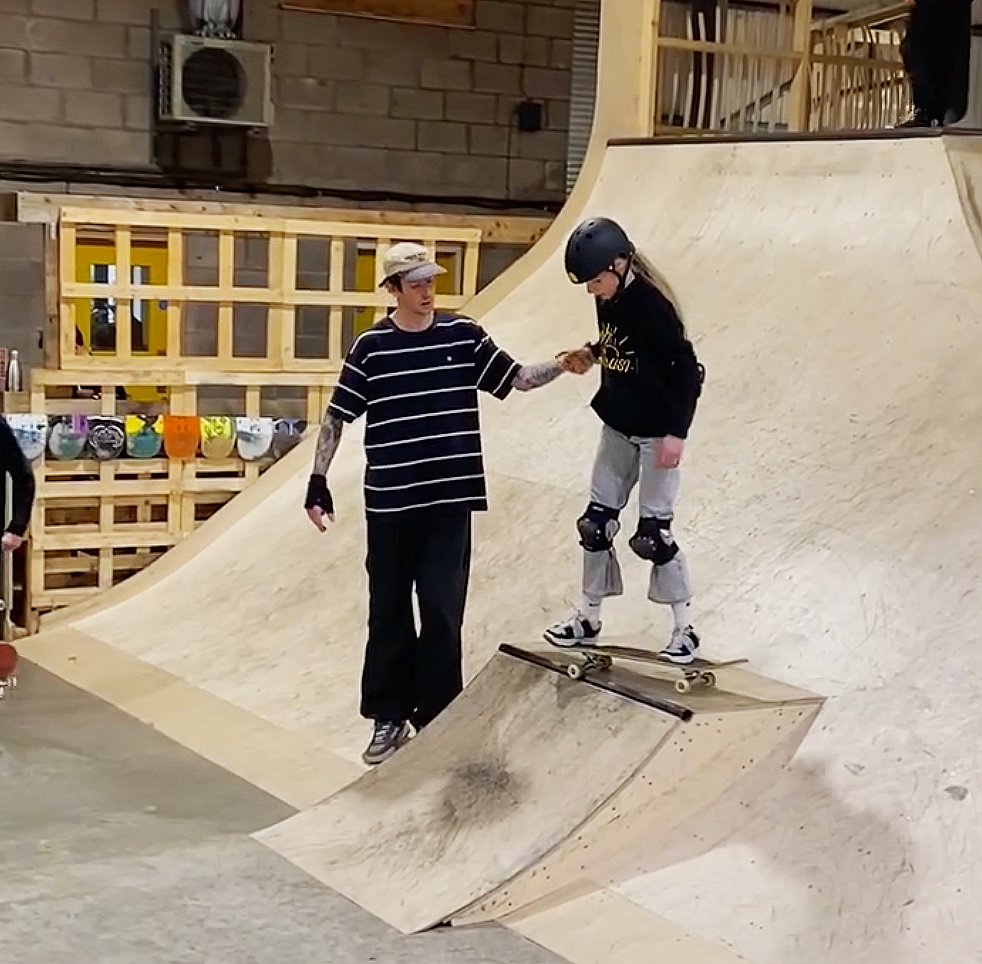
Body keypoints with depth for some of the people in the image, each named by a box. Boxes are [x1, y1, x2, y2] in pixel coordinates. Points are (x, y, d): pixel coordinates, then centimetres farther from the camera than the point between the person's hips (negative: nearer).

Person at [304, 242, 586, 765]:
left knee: (442, 610, -1)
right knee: (389, 610, 8)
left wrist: (561, 365, -10)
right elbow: (337, 417, 2)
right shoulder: (371, 347, -1)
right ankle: (390, 715, 22)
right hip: (389, 501, 0)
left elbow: (516, 378, 6)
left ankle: (437, 718, 13)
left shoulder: (464, 335, 2)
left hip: (450, 498, 0)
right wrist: (318, 480, -2)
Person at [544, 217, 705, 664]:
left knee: (653, 533, -3)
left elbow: (688, 370, -21)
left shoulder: (652, 306, -23)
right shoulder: (609, 300, -1)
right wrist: (591, 353, -1)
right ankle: (588, 618, 24)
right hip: (618, 426, 8)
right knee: (596, 522, 11)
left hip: (656, 432, -8)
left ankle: (684, 629, 11)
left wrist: (677, 433, -22)